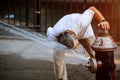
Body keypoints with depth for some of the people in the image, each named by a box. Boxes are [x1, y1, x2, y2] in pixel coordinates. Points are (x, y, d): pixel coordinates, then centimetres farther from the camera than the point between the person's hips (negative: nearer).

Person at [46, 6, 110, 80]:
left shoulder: (82, 23, -47)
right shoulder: (54, 36, -40)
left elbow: (92, 9, -32)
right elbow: (49, 30, -15)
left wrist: (103, 21, -46)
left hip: (84, 31, 0)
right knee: (57, 57, -15)